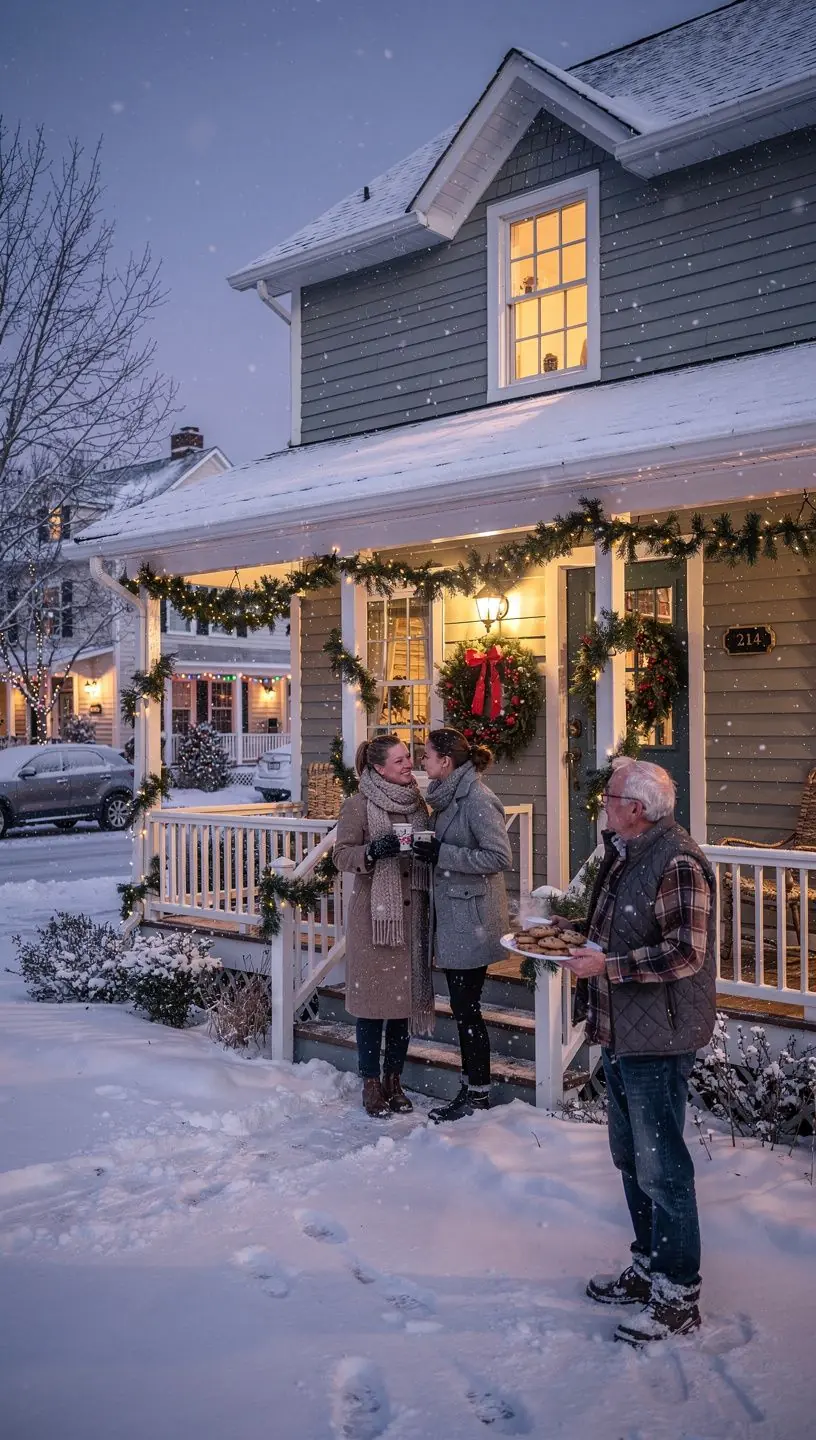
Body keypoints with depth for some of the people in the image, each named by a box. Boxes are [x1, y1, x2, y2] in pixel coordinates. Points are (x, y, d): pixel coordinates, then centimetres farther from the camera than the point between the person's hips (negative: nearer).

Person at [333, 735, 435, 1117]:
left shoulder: (416, 802, 10)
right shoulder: (358, 805, -6)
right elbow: (342, 854, -7)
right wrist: (374, 850, -25)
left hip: (412, 912, 5)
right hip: (373, 913, -5)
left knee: (407, 994, 9)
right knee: (373, 997, 1)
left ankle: (394, 1078, 23)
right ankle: (371, 1082, 15)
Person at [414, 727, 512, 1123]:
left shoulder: (477, 800, -18)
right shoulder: (448, 796, 10)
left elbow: (499, 856, -22)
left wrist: (442, 854, -22)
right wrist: (430, 849, 4)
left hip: (471, 919, -9)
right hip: (452, 916, 9)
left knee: (466, 1007, -1)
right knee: (462, 1006, 15)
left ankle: (478, 1093, 12)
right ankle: (470, 1088, 25)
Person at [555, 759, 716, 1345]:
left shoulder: (678, 862, -19)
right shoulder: (626, 854, 11)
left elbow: (685, 952, -24)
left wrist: (607, 965, -23)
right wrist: (578, 936, 8)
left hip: (658, 1037, -10)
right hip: (622, 1032, 10)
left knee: (661, 1165, 0)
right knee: (631, 1156, 19)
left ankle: (679, 1295, 13)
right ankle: (649, 1266, 35)